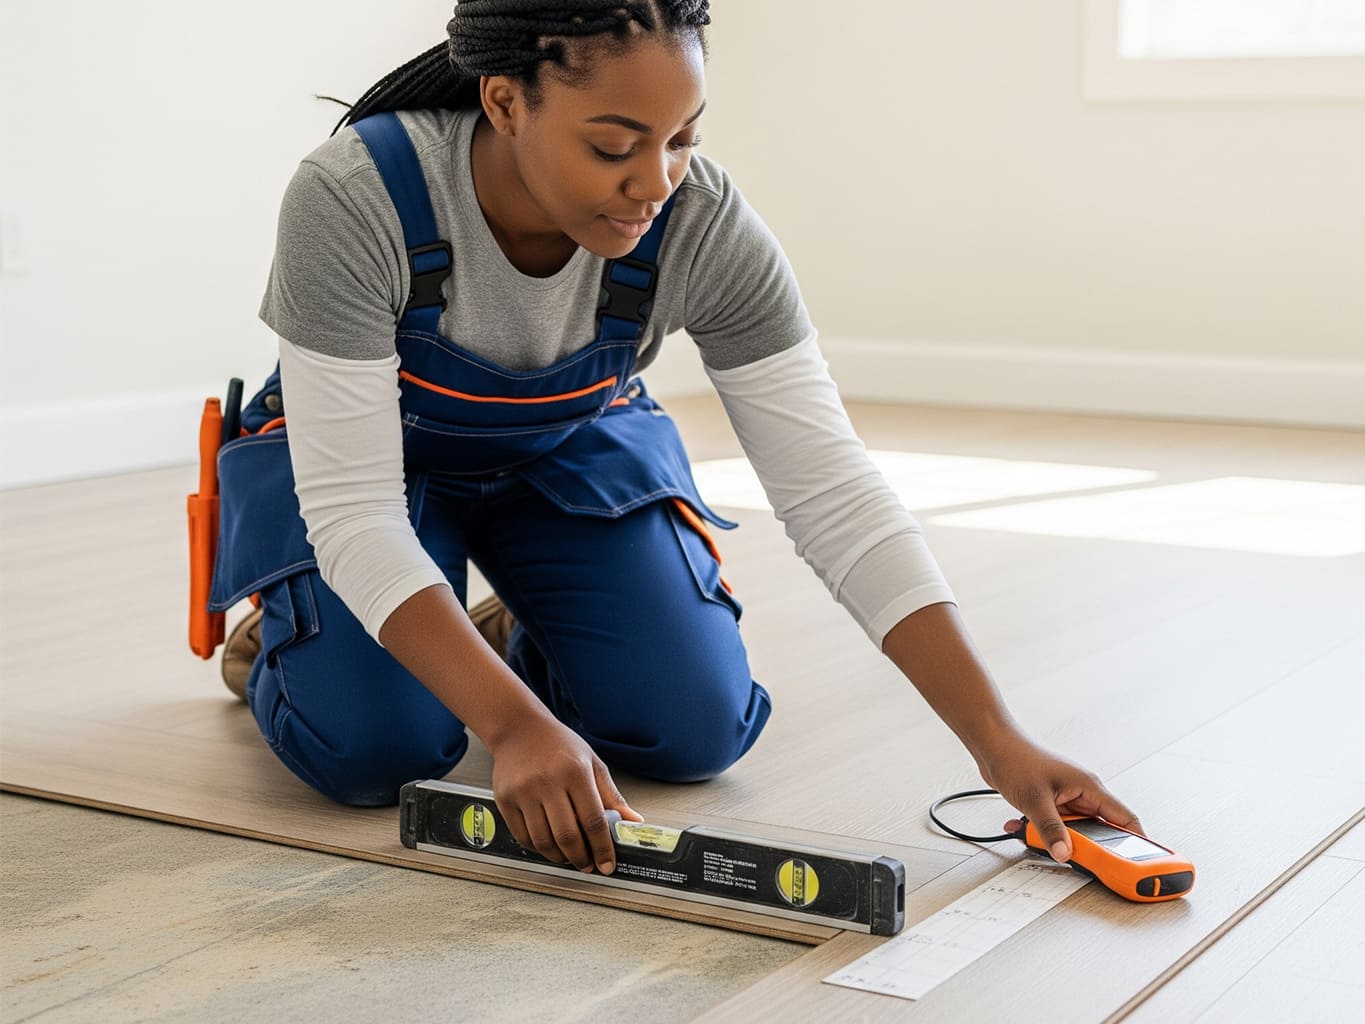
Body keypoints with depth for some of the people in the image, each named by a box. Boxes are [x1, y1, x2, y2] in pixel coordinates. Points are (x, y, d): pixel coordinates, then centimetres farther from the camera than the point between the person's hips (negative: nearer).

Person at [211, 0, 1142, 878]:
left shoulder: (706, 228, -29)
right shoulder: (351, 201, -37)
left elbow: (834, 496, -27)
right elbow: (354, 514, -35)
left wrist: (999, 743, -33)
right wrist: (515, 726, -47)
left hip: (574, 449, 2)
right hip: (365, 456, -2)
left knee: (698, 732, -14)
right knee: (376, 748, -23)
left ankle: (523, 639, 20)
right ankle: (276, 644, 14)